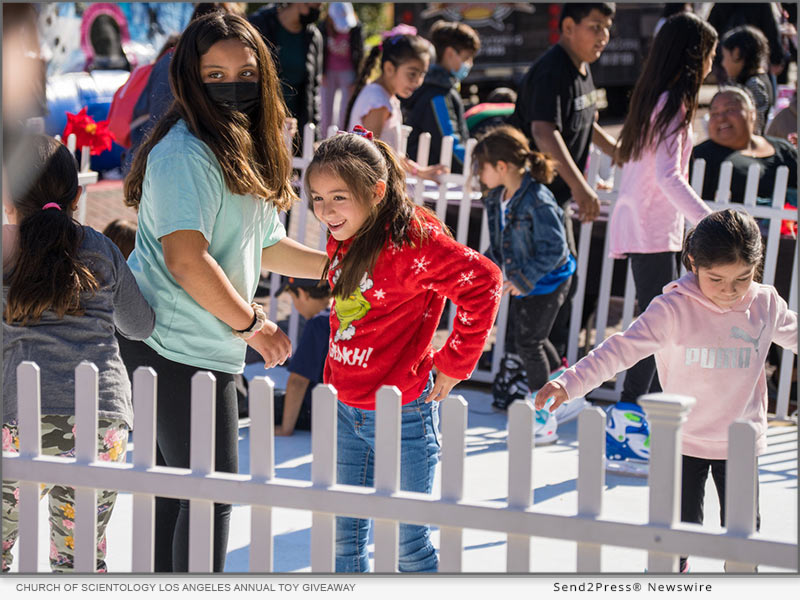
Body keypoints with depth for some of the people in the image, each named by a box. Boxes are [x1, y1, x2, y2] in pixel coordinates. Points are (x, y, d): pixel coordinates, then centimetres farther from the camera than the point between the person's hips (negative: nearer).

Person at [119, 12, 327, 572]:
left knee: (180, 488, 17)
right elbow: (185, 258, -24)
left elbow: (262, 245, 24)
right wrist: (252, 325, -14)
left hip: (207, 348, 10)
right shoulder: (187, 153, -17)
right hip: (178, 349, -10)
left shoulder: (245, 150, 15)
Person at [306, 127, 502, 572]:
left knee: (407, 543, 3)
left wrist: (453, 364, -18)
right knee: (345, 538, 14)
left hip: (402, 414, -7)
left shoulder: (411, 239, -20)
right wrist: (335, 377, 15)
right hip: (346, 412, 7)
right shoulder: (343, 238, 4)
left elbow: (482, 281, -25)